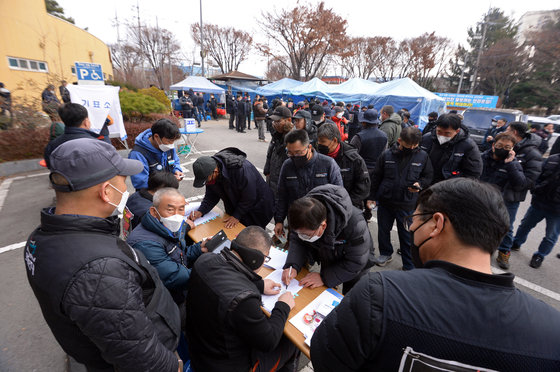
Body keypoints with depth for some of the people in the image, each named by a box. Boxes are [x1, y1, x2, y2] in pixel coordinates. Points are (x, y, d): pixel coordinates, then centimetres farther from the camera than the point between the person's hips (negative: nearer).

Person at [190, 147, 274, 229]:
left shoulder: (240, 169, -38)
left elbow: (249, 198, -26)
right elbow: (212, 195, -4)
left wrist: (236, 216, -20)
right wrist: (201, 211, -17)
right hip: (235, 207, 6)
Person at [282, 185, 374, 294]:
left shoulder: (355, 224, -44)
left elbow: (355, 262, -32)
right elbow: (297, 241, -16)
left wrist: (324, 278, -32)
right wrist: (292, 265, -34)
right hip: (328, 259, 4)